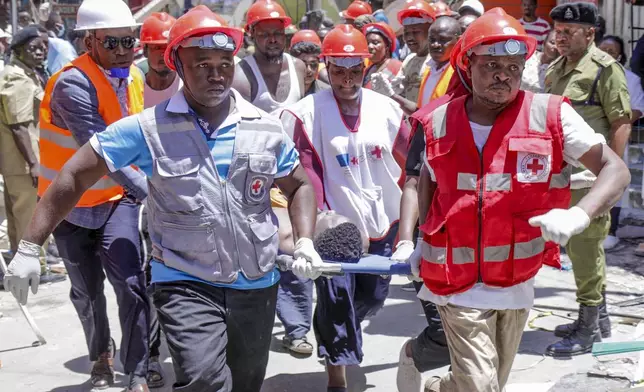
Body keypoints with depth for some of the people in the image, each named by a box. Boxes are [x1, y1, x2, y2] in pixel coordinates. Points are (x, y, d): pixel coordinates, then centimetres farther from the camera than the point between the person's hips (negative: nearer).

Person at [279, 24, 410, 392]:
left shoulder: (386, 108, -2)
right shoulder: (306, 114, -12)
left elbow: (412, 162, 7)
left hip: (382, 223, 4)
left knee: (373, 299, 17)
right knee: (338, 304, -1)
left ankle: (332, 330, 47)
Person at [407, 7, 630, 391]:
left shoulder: (551, 116, -8)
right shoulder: (440, 123, -2)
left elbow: (616, 170, -9)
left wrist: (579, 215, -27)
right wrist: (421, 242, 9)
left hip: (517, 283, 1)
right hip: (460, 285, -1)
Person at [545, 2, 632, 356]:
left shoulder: (604, 68, -10)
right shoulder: (555, 70, 13)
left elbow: (621, 123, -12)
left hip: (588, 177, -8)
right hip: (560, 175, 8)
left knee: (584, 248, -4)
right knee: (584, 248, 17)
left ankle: (587, 329, 7)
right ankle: (598, 317, 30)